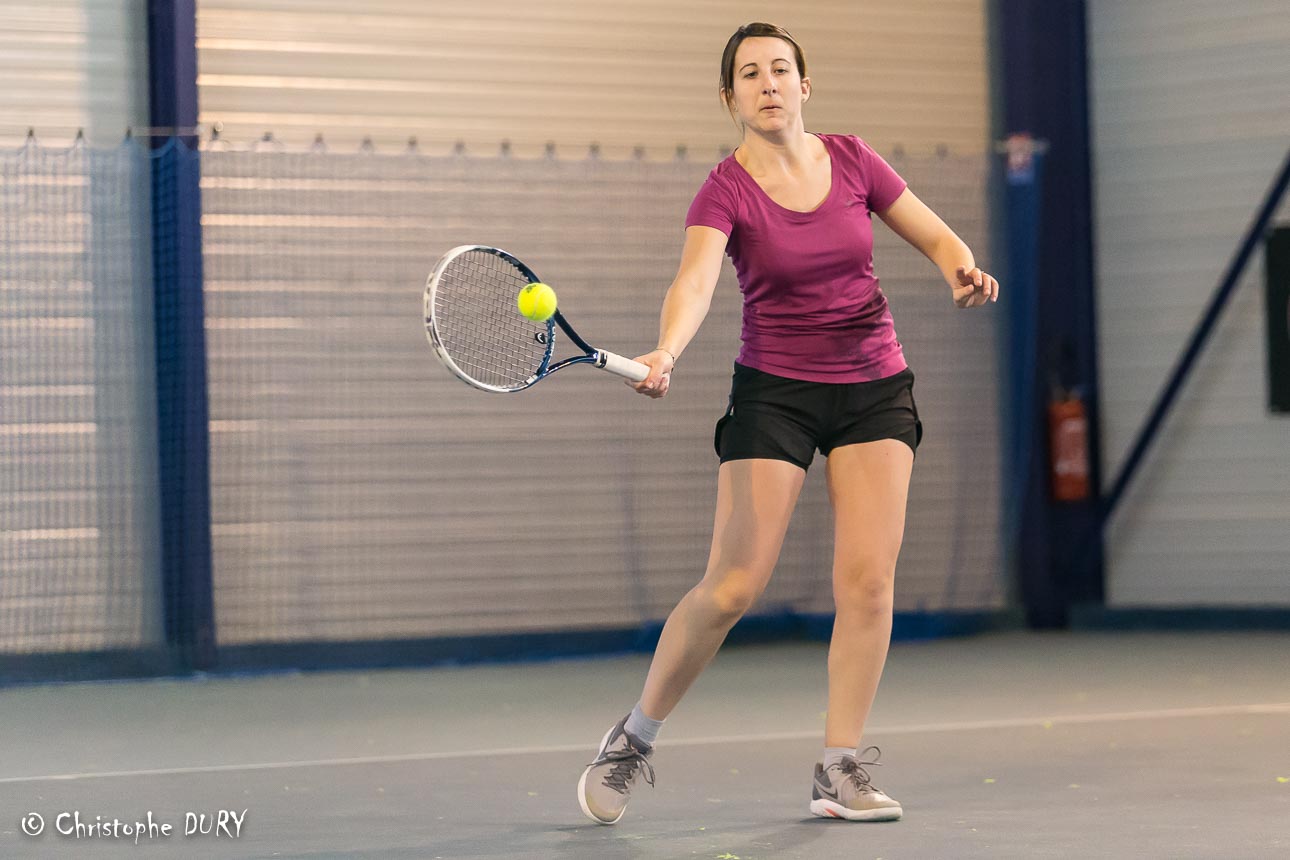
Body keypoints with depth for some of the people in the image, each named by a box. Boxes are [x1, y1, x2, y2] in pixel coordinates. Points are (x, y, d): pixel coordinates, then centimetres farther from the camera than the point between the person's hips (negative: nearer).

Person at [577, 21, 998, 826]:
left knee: (868, 578, -8)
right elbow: (694, 284, -28)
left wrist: (965, 271, -13)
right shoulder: (725, 192, -11)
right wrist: (666, 353, -48)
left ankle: (841, 770, 0)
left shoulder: (852, 161, 0)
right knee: (733, 586, -9)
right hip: (775, 392, -3)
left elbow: (938, 237, 10)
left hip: (875, 389, 3)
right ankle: (634, 740, 10)